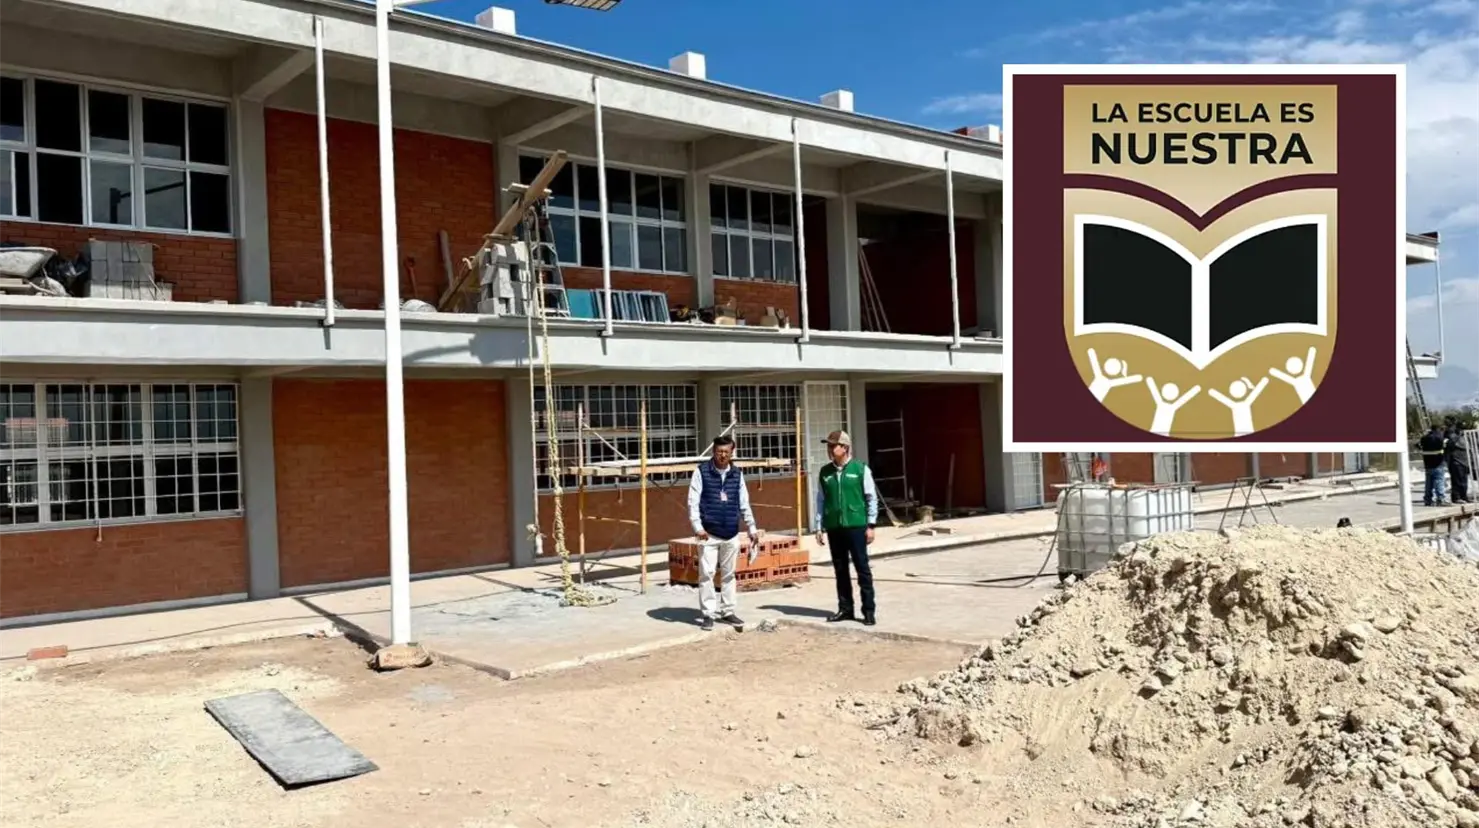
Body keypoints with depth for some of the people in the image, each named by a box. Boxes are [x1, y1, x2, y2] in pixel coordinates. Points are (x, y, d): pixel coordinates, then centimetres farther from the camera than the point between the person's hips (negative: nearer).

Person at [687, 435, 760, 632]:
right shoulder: (702, 471, -5)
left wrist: (752, 529, 8)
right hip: (709, 534, -4)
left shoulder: (737, 474, 7)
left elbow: (744, 504, 12)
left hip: (731, 534, 4)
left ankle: (727, 611, 22)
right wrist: (698, 527, -17)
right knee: (706, 574, -4)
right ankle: (708, 614, 5)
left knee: (728, 574, 11)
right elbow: (693, 502, -7)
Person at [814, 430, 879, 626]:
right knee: (840, 569, 9)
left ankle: (869, 610, 7)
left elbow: (872, 498, -1)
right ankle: (845, 608, 19)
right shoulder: (825, 472, 7)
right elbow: (821, 501, 10)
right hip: (833, 528, 4)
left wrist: (870, 525, -5)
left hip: (856, 526, -4)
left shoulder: (860, 469, -3)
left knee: (862, 569, 0)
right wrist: (819, 527, 7)